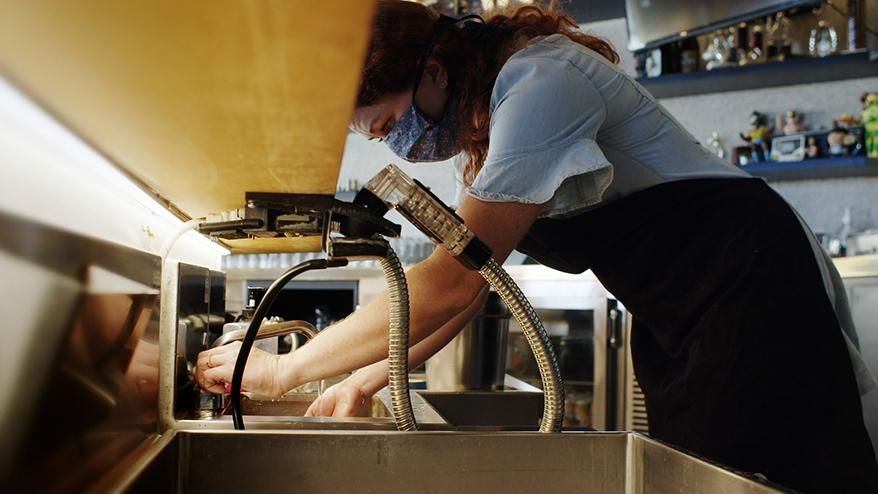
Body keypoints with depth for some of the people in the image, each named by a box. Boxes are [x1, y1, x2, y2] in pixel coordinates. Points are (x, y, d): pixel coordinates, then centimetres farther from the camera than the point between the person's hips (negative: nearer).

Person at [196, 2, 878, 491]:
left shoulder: (539, 82, -25)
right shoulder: (483, 122, 5)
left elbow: (452, 283, -30)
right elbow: (468, 284, 10)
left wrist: (285, 370, -22)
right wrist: (369, 379, 1)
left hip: (751, 285, -8)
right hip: (675, 322, 9)